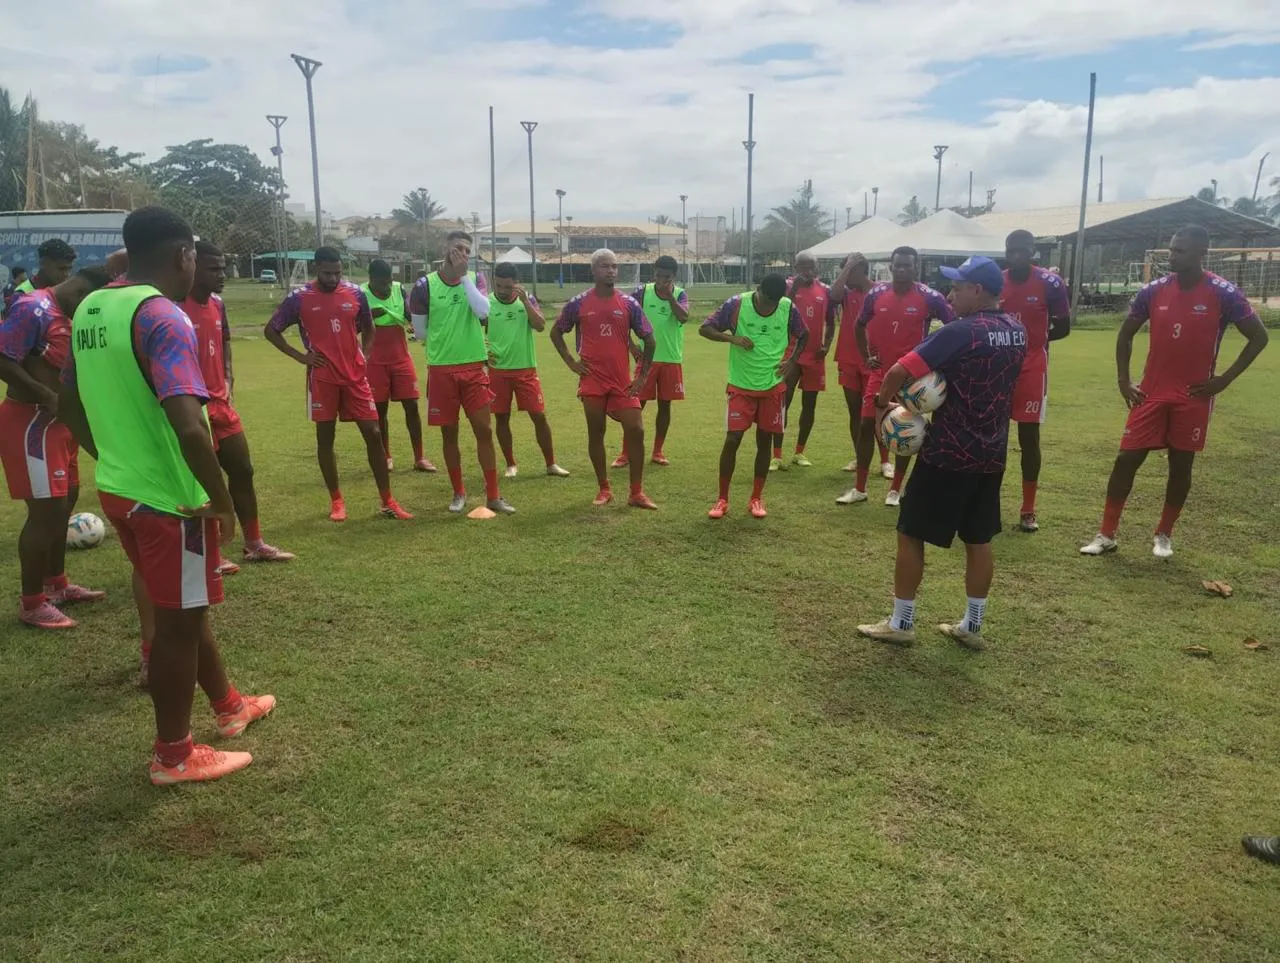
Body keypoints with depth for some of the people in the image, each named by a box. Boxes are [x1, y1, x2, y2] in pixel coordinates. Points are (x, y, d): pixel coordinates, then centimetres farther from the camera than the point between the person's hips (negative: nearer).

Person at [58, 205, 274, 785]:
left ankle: (228, 705, 41)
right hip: (168, 497, -9)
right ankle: (173, 756, 20)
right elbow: (188, 424, -30)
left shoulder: (89, 309, 8)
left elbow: (69, 405, 18)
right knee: (179, 620, 6)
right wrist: (223, 501, -20)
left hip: (118, 489, 9)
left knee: (183, 606, 22)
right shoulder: (162, 316, -20)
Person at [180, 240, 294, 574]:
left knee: (242, 470, 13)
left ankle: (254, 545, 25)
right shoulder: (177, 308, -16)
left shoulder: (218, 304, 9)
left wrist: (227, 380, 9)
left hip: (221, 404, 8)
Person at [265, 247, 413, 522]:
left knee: (373, 434, -1)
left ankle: (387, 502, 5)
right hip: (322, 378, -2)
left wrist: (364, 355, 5)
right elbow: (270, 330, 5)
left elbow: (368, 327, 20)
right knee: (325, 437, 5)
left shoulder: (355, 293, 3)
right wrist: (299, 356, -4)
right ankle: (336, 500, 19)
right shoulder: (299, 297, -4)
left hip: (355, 375, 2)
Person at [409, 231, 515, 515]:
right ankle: (459, 493, 20)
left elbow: (483, 311, -18)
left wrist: (463, 275, -16)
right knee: (449, 433, 7)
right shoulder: (425, 286, -4)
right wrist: (444, 345, 11)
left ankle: (493, 495, 8)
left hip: (474, 367, 1)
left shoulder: (474, 280, 3)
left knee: (484, 430, 1)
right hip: (441, 369, -1)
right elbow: (421, 332, 4)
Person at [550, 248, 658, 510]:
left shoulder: (629, 303, 1)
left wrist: (642, 376, 3)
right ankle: (604, 490, 19)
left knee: (636, 431, -5)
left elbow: (649, 339, 7)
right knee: (595, 433, 5)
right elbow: (556, 333, 12)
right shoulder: (578, 303, 0)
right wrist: (571, 362, 2)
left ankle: (637, 493, 5)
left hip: (623, 381, 1)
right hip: (592, 380, -1)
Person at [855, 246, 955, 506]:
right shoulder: (876, 294, -1)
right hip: (880, 372, 3)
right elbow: (860, 326, 15)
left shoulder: (929, 297, -11)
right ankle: (860, 488, 10)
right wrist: (866, 357, 8)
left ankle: (896, 489, 17)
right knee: (867, 425, 0)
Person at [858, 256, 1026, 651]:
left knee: (911, 534, 5)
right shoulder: (1017, 333, 7)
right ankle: (972, 626, 23)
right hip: (991, 454, 8)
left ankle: (900, 624, 12)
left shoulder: (960, 332, -18)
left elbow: (899, 372, -23)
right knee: (979, 541, 14)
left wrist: (882, 401, -3)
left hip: (948, 454, -7)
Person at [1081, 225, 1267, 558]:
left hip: (1194, 397, -2)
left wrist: (1225, 379, -7)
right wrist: (1123, 381, 3)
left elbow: (1258, 337, -1)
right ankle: (1106, 534, 7)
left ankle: (1164, 535, 23)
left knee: (1181, 465, 7)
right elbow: (1126, 334, 11)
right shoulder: (1155, 290, -1)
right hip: (1152, 393, 2)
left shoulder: (1223, 293, -9)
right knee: (1126, 459, -1)